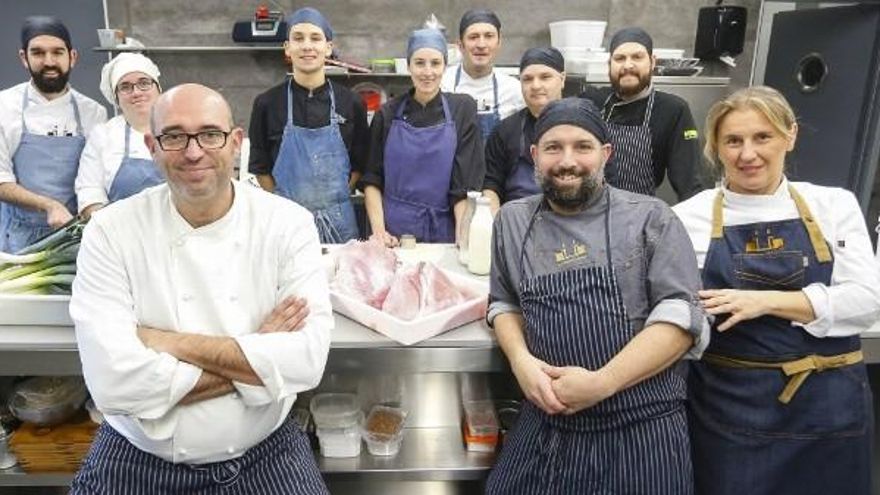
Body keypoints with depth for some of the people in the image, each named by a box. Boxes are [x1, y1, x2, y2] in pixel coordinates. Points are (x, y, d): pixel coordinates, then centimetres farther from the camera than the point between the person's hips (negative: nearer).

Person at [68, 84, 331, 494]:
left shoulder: (288, 223, -9)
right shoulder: (110, 231, -10)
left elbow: (306, 359, -18)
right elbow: (114, 381, -20)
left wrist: (172, 343, -19)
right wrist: (259, 360, -19)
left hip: (265, 455, 0)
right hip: (137, 461, 0)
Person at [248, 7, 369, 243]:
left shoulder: (350, 103, 0)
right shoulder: (267, 103, -3)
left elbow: (359, 163, 6)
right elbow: (260, 166, 4)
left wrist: (333, 200, -1)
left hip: (338, 219, 1)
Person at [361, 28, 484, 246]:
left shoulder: (461, 109, -2)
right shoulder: (388, 114, 2)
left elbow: (466, 183, -6)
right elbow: (372, 180, 4)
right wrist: (378, 229, -8)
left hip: (443, 231, -1)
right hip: (393, 232, 1)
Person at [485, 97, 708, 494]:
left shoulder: (650, 218, -3)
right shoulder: (512, 221, 8)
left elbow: (681, 315, -7)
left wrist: (600, 383, -16)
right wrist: (521, 360, -5)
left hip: (642, 430, -2)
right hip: (545, 427, 3)